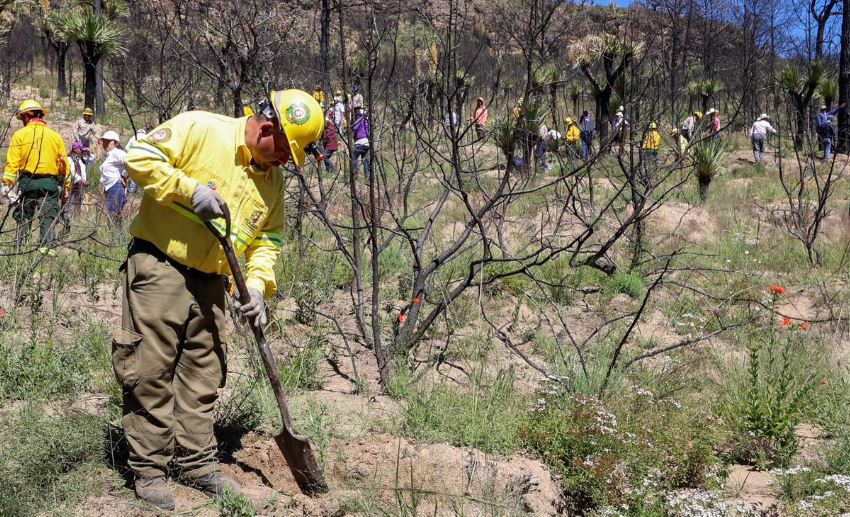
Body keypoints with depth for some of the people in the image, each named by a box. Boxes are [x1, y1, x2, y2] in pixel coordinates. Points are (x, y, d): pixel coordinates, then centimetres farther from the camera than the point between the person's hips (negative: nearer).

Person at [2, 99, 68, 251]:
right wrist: (66, 186, 12)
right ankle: (46, 246, -8)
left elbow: (12, 162, -5)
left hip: (27, 182, -1)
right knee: (48, 217, 1)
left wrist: (7, 183, -6)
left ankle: (19, 246, 12)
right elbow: (64, 164, 8)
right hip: (50, 182, 1)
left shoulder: (20, 135, 2)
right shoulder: (55, 136, 8)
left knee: (23, 217, 10)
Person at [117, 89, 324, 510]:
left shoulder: (273, 179, 9)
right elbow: (140, 156, -16)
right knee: (151, 372, -3)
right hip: (159, 268, -6)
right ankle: (148, 470, 7)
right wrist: (191, 190, -22)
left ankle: (197, 464, 23)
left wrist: (258, 285, -2)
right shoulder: (200, 129, -11)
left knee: (203, 376, 12)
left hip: (209, 283, 7)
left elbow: (267, 239, 14)